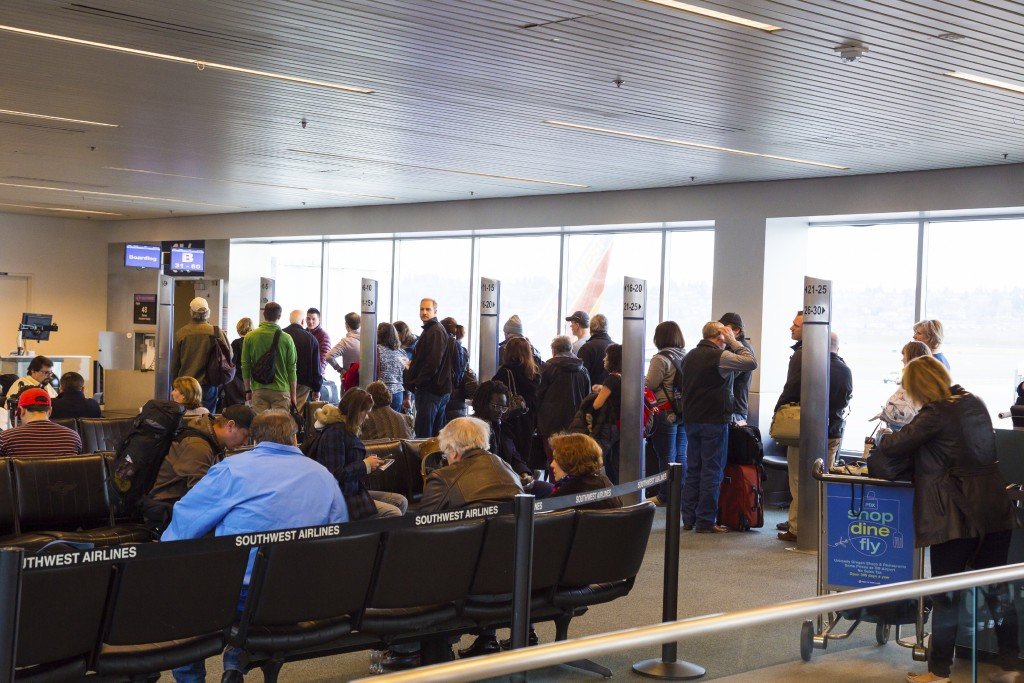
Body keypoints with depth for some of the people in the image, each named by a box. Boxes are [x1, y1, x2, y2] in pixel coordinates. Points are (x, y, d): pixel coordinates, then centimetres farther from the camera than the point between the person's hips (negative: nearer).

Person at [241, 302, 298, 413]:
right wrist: (293, 394, 8)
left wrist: (248, 390, 14)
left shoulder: (249, 337, -1)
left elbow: (245, 366, 4)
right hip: (281, 390, -1)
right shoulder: (286, 339, -5)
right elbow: (292, 369, -1)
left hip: (258, 390, 2)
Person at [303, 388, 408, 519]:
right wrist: (365, 465, -14)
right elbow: (336, 474, -23)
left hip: (353, 491, 11)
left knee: (401, 502, 4)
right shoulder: (335, 432, -18)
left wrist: (369, 462, 6)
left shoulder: (345, 429, 13)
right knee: (393, 513, -19)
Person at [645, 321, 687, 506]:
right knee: (681, 455, 12)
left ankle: (665, 496, 7)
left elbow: (650, 385, -12)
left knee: (666, 456, 1)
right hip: (685, 412, 6)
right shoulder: (686, 356, 8)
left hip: (666, 414, -6)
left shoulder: (660, 358, -13)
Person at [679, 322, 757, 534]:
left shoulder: (689, 356, 11)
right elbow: (752, 363, -14)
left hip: (691, 419, 7)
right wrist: (734, 342, -3)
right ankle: (706, 521, -1)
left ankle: (688, 518, 15)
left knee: (692, 470, 13)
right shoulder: (720, 356, -13)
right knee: (712, 471, -2)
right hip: (714, 420, -7)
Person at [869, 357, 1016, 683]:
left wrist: (883, 439, 12)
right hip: (995, 509, 7)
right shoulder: (974, 403, 10)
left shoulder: (935, 414, -13)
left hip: (956, 515, -7)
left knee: (945, 594, 2)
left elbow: (895, 446, -12)